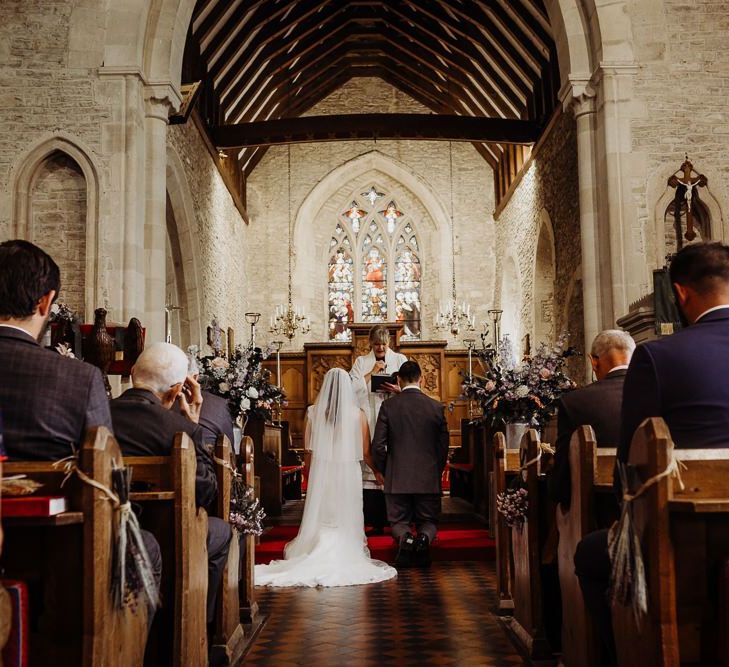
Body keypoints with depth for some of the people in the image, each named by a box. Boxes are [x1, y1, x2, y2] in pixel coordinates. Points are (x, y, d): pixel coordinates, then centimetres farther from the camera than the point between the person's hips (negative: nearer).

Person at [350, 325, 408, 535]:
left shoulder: (400, 360, 12)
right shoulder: (361, 362, 14)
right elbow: (352, 387, 1)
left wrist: (399, 390, -12)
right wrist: (372, 372, -2)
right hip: (370, 422, 0)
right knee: (371, 470, -5)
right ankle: (376, 522, 0)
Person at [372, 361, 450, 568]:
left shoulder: (388, 406, -5)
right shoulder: (436, 407, -1)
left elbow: (378, 445, -6)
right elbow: (444, 446, 4)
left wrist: (385, 471, 10)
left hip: (397, 478, -1)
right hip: (429, 479, 1)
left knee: (398, 521, 14)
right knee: (428, 521, 15)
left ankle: (404, 538, -19)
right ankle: (424, 537, -19)